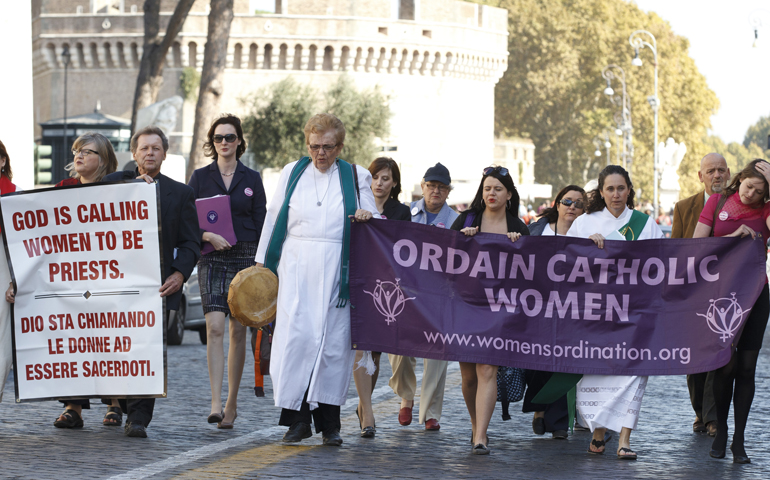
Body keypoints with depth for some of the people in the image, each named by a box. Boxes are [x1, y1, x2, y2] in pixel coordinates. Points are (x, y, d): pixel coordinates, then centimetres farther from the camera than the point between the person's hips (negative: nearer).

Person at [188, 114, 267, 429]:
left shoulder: (252, 179, 8)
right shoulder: (200, 177, 7)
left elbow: (261, 223, 8)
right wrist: (208, 236, -15)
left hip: (245, 258, 1)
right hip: (212, 258, -1)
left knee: (238, 331, 4)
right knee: (214, 326, -16)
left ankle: (232, 403, 14)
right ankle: (216, 404, -21)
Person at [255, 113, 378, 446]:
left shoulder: (356, 177, 11)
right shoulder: (292, 173, 12)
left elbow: (371, 222, 15)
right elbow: (274, 218, 13)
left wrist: (367, 217, -10)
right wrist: (262, 263, 9)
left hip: (337, 270, 0)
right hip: (297, 268, 0)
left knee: (334, 340, -1)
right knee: (296, 335, -12)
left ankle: (329, 421, 6)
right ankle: (298, 418, -7)